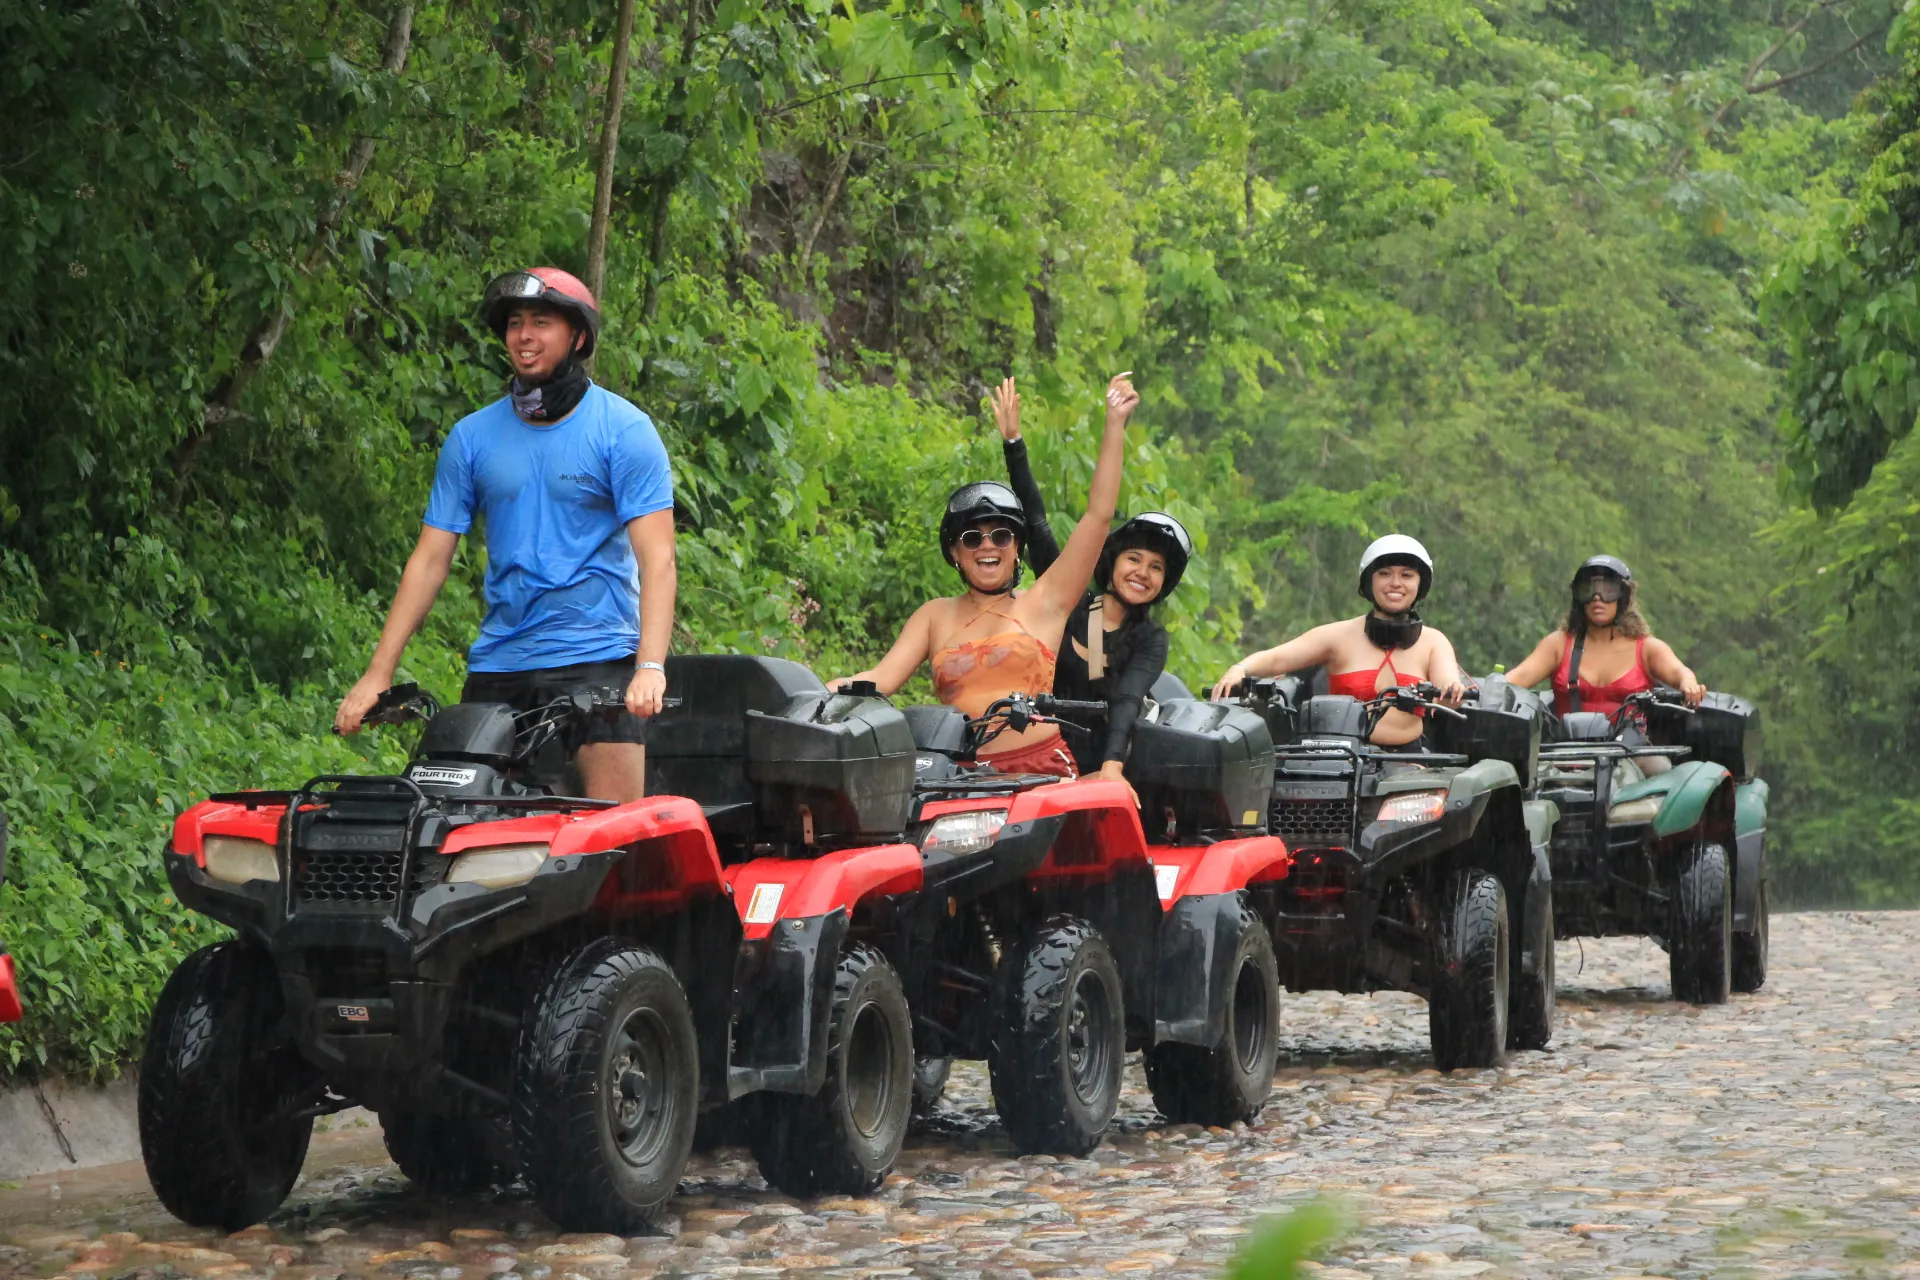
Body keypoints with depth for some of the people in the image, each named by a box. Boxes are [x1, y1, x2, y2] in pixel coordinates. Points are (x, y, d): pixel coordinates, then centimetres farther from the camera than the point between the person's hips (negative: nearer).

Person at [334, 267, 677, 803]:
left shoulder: (624, 429, 1)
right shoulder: (472, 437, 11)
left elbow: (656, 557, -8)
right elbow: (431, 558, 11)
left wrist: (650, 666, -22)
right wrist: (377, 674, 4)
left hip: (598, 657, -4)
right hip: (497, 663, 4)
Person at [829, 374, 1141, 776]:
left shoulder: (1043, 604, 12)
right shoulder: (935, 616, 20)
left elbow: (1099, 515, 8)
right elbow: (882, 677, 9)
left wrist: (1115, 425, 8)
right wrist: (828, 692, -12)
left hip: (1042, 771, -2)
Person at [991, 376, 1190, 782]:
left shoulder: (1151, 640, 7)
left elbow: (1127, 701, -11)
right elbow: (1035, 523, 7)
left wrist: (1112, 765, -30)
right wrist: (1012, 442, 3)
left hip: (1095, 769, 0)